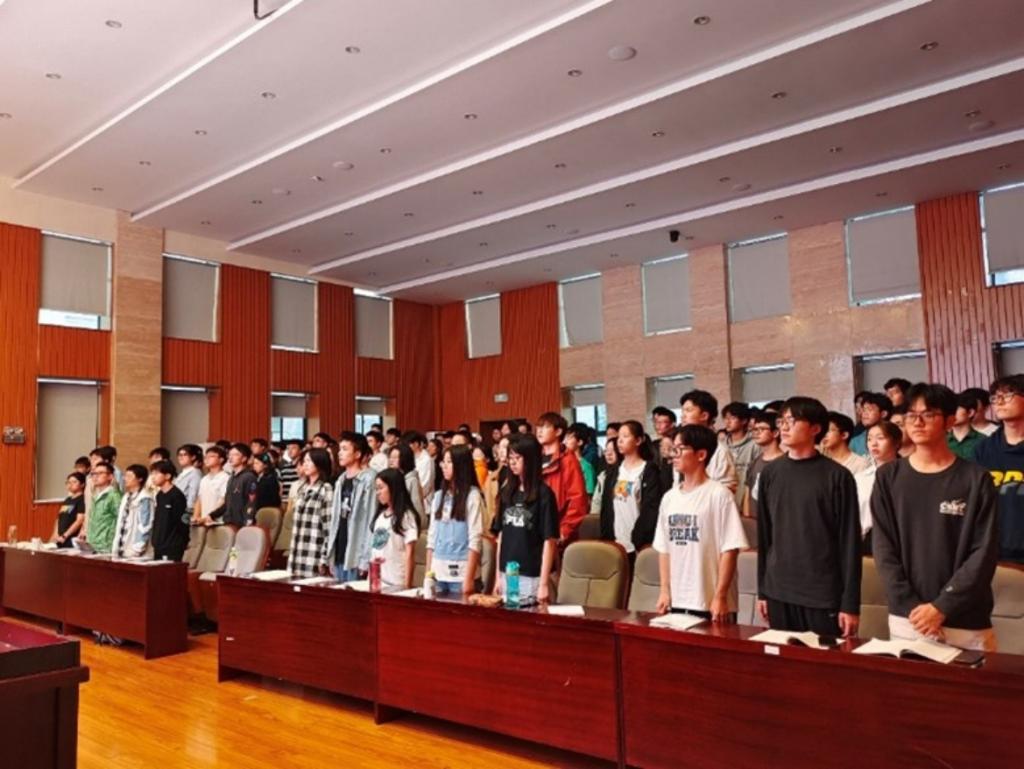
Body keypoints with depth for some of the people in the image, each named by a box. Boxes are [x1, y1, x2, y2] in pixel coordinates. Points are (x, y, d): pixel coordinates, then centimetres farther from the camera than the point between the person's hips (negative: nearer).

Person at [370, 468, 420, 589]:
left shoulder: (406, 516, -8)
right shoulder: (380, 515, 12)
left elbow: (410, 554, -11)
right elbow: (374, 548, 14)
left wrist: (407, 585, -13)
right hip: (376, 581, 6)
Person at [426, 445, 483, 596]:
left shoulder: (472, 495, -7)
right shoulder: (439, 495, 11)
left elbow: (475, 540, -11)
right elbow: (432, 535, 13)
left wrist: (469, 578, -15)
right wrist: (428, 572, 9)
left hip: (461, 572, -5)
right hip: (438, 572, 5)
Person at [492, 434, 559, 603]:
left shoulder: (543, 494, -9)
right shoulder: (507, 492, 8)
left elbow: (549, 541, -11)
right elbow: (501, 535, 11)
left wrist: (544, 583, -13)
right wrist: (498, 576, 10)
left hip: (532, 578, -5)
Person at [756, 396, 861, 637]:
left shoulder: (837, 476, -5)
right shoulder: (770, 473, 6)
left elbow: (849, 543, -6)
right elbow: (764, 536, 9)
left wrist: (850, 603, -8)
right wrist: (762, 590, 9)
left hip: (823, 595, -4)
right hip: (778, 593, 4)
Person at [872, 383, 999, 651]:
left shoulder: (976, 479, -2)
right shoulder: (889, 477, 3)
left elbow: (984, 553, -7)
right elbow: (884, 548, 0)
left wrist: (942, 607, -13)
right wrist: (910, 605, -10)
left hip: (966, 621, -1)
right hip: (906, 618, 2)